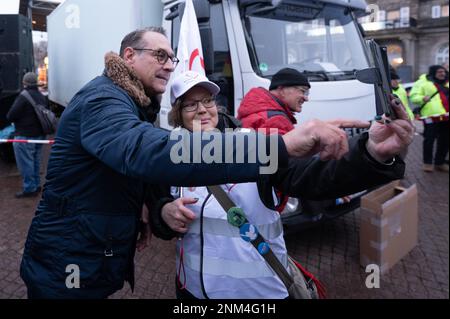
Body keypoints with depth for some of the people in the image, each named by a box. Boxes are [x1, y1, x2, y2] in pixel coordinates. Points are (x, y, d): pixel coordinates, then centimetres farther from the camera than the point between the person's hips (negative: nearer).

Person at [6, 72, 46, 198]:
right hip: (39, 134, 8)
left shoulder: (23, 96, -17)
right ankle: (36, 185, 27)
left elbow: (11, 116, -17)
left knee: (25, 163, 1)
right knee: (35, 161, 18)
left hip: (25, 136, -8)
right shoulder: (42, 97, 9)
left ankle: (29, 189, 6)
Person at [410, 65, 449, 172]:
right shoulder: (424, 82, 0)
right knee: (429, 139, -4)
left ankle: (440, 162, 22)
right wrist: (422, 98, -24)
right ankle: (427, 162, 10)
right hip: (432, 116, -6)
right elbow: (414, 96, -6)